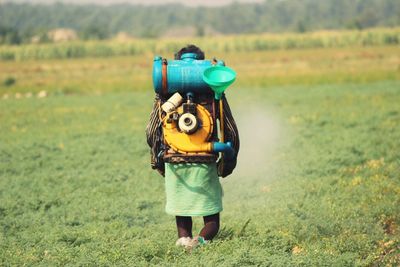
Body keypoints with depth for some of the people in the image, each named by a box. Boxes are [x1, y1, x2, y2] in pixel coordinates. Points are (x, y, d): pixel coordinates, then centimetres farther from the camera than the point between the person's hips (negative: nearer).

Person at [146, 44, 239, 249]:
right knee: (211, 219, 8)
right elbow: (231, 131, 2)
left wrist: (156, 159, 17)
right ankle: (201, 240, -22)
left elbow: (152, 131, 3)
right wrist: (229, 160, 14)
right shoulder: (213, 91, 1)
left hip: (174, 161, 1)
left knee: (181, 212, 20)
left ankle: (183, 238, -6)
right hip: (205, 163, -1)